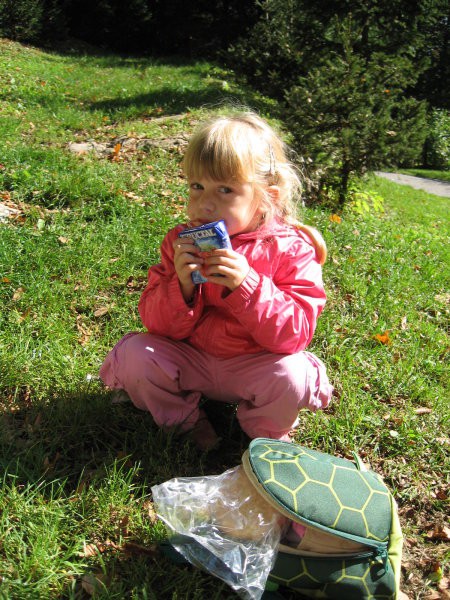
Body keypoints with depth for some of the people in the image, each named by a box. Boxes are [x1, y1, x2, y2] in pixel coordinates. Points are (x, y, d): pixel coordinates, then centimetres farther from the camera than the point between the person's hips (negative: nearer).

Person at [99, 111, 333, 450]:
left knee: (292, 376, -31)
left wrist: (246, 285, -35)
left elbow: (296, 333, -23)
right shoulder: (181, 243, -6)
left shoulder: (290, 249, -15)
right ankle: (187, 419, 8)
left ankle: (264, 432, 5)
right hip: (190, 358, 3)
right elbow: (159, 324, -7)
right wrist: (181, 285, -28)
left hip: (253, 366, -2)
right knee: (134, 355, -18)